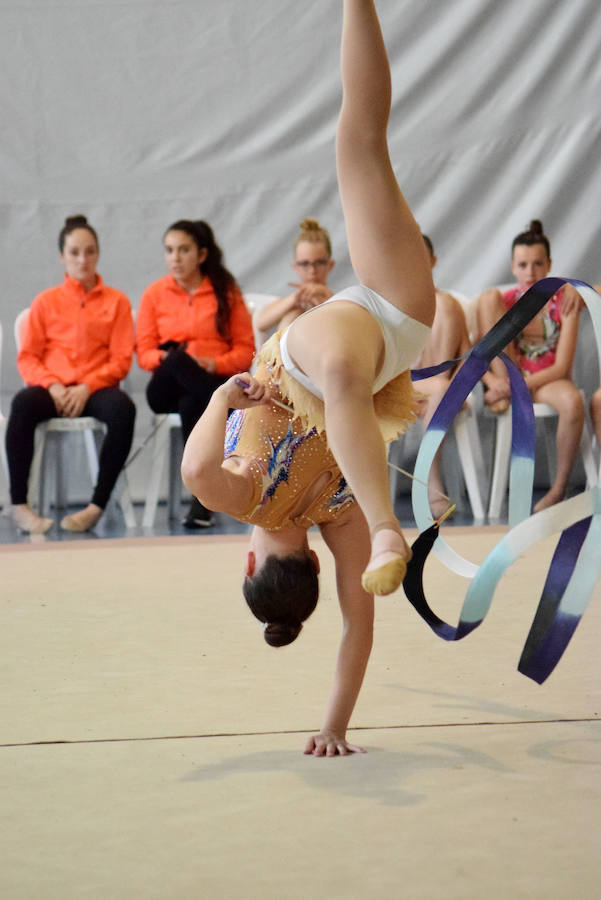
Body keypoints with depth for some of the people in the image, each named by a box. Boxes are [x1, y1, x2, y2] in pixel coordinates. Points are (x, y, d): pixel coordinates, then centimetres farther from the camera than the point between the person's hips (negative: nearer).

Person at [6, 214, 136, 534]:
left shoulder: (116, 301, 11)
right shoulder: (46, 301, 14)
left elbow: (121, 359, 3)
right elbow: (27, 357, 8)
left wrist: (87, 388, -14)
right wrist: (52, 387, -12)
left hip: (96, 388, 0)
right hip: (52, 388, 1)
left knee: (123, 409, -36)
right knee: (22, 403, -35)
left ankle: (97, 505, -31)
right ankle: (19, 505, -30)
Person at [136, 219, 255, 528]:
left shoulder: (226, 291, 9)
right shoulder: (154, 294, 12)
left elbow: (245, 350, 7)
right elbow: (144, 352, 8)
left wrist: (213, 364, -13)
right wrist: (167, 358, -15)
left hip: (216, 382, -1)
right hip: (167, 389, 1)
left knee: (192, 405, -39)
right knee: (178, 360, -37)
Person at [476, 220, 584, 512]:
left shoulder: (564, 301, -8)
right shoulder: (505, 301, -2)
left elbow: (562, 367, -13)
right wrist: (493, 380, -25)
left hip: (547, 380, -2)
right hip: (508, 376, 2)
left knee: (573, 400, -42)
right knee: (488, 296, -17)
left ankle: (559, 488, -21)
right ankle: (500, 397, -18)